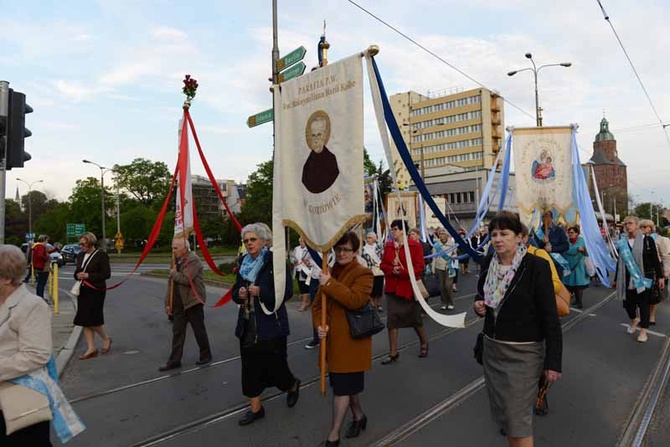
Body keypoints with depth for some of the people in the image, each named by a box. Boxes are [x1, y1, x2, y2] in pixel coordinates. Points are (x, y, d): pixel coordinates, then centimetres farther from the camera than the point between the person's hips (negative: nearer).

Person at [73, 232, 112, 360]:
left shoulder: (101, 255, -9)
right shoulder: (80, 255, 12)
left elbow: (107, 274, -12)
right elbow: (77, 271, 21)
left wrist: (88, 275, -17)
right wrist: (78, 275, -2)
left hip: (96, 291, -7)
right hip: (83, 291, 7)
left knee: (92, 319, -7)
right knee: (85, 320, 7)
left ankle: (106, 338, 19)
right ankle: (91, 348, 15)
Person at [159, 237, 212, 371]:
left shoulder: (193, 260, -15)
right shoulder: (177, 261, 10)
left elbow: (186, 280, -26)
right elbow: (171, 283, 13)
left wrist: (174, 273, -9)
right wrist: (168, 303, 11)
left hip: (193, 302, -7)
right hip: (178, 303, 7)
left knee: (199, 330, 7)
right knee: (177, 332, 10)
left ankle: (205, 355, 24)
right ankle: (175, 361, 19)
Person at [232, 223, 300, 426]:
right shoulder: (244, 264, 8)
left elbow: (287, 292, -15)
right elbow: (235, 291, 16)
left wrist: (261, 292, -24)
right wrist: (239, 294, -7)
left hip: (271, 324, -6)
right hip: (248, 324, 6)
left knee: (275, 364, 4)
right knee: (250, 366, 11)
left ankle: (293, 385, 37)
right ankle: (255, 408, 29)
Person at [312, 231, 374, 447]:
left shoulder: (363, 273, -12)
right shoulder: (330, 273, 10)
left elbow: (356, 300, -28)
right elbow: (318, 304, 10)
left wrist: (330, 284, -29)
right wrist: (319, 324, -8)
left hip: (351, 340, -7)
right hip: (333, 339, 7)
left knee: (342, 387, 0)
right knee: (347, 383, 21)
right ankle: (358, 416, 42)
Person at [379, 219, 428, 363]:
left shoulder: (415, 246, -9)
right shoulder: (388, 246, 4)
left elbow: (419, 267, -14)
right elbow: (383, 265, 6)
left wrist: (402, 271, -22)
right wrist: (392, 270, -14)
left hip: (409, 288, -4)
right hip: (392, 288, 4)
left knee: (415, 319, 13)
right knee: (392, 320, 4)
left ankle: (424, 343, 40)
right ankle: (393, 352, 16)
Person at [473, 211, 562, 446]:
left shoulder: (536, 266, -16)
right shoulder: (489, 262, 0)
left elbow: (550, 317, -14)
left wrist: (553, 361, -14)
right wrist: (479, 304, -6)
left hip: (523, 353, -5)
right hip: (492, 349, 6)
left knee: (518, 418, 1)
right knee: (502, 413, 18)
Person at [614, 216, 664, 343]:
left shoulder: (647, 240, -5)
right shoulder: (622, 242, 3)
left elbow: (655, 260, -2)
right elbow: (619, 262, 9)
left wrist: (660, 276, -5)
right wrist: (616, 279, 12)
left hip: (644, 277, -3)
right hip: (628, 278, 3)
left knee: (643, 303, 3)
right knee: (628, 302, 6)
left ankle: (643, 331, 16)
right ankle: (634, 320, 37)